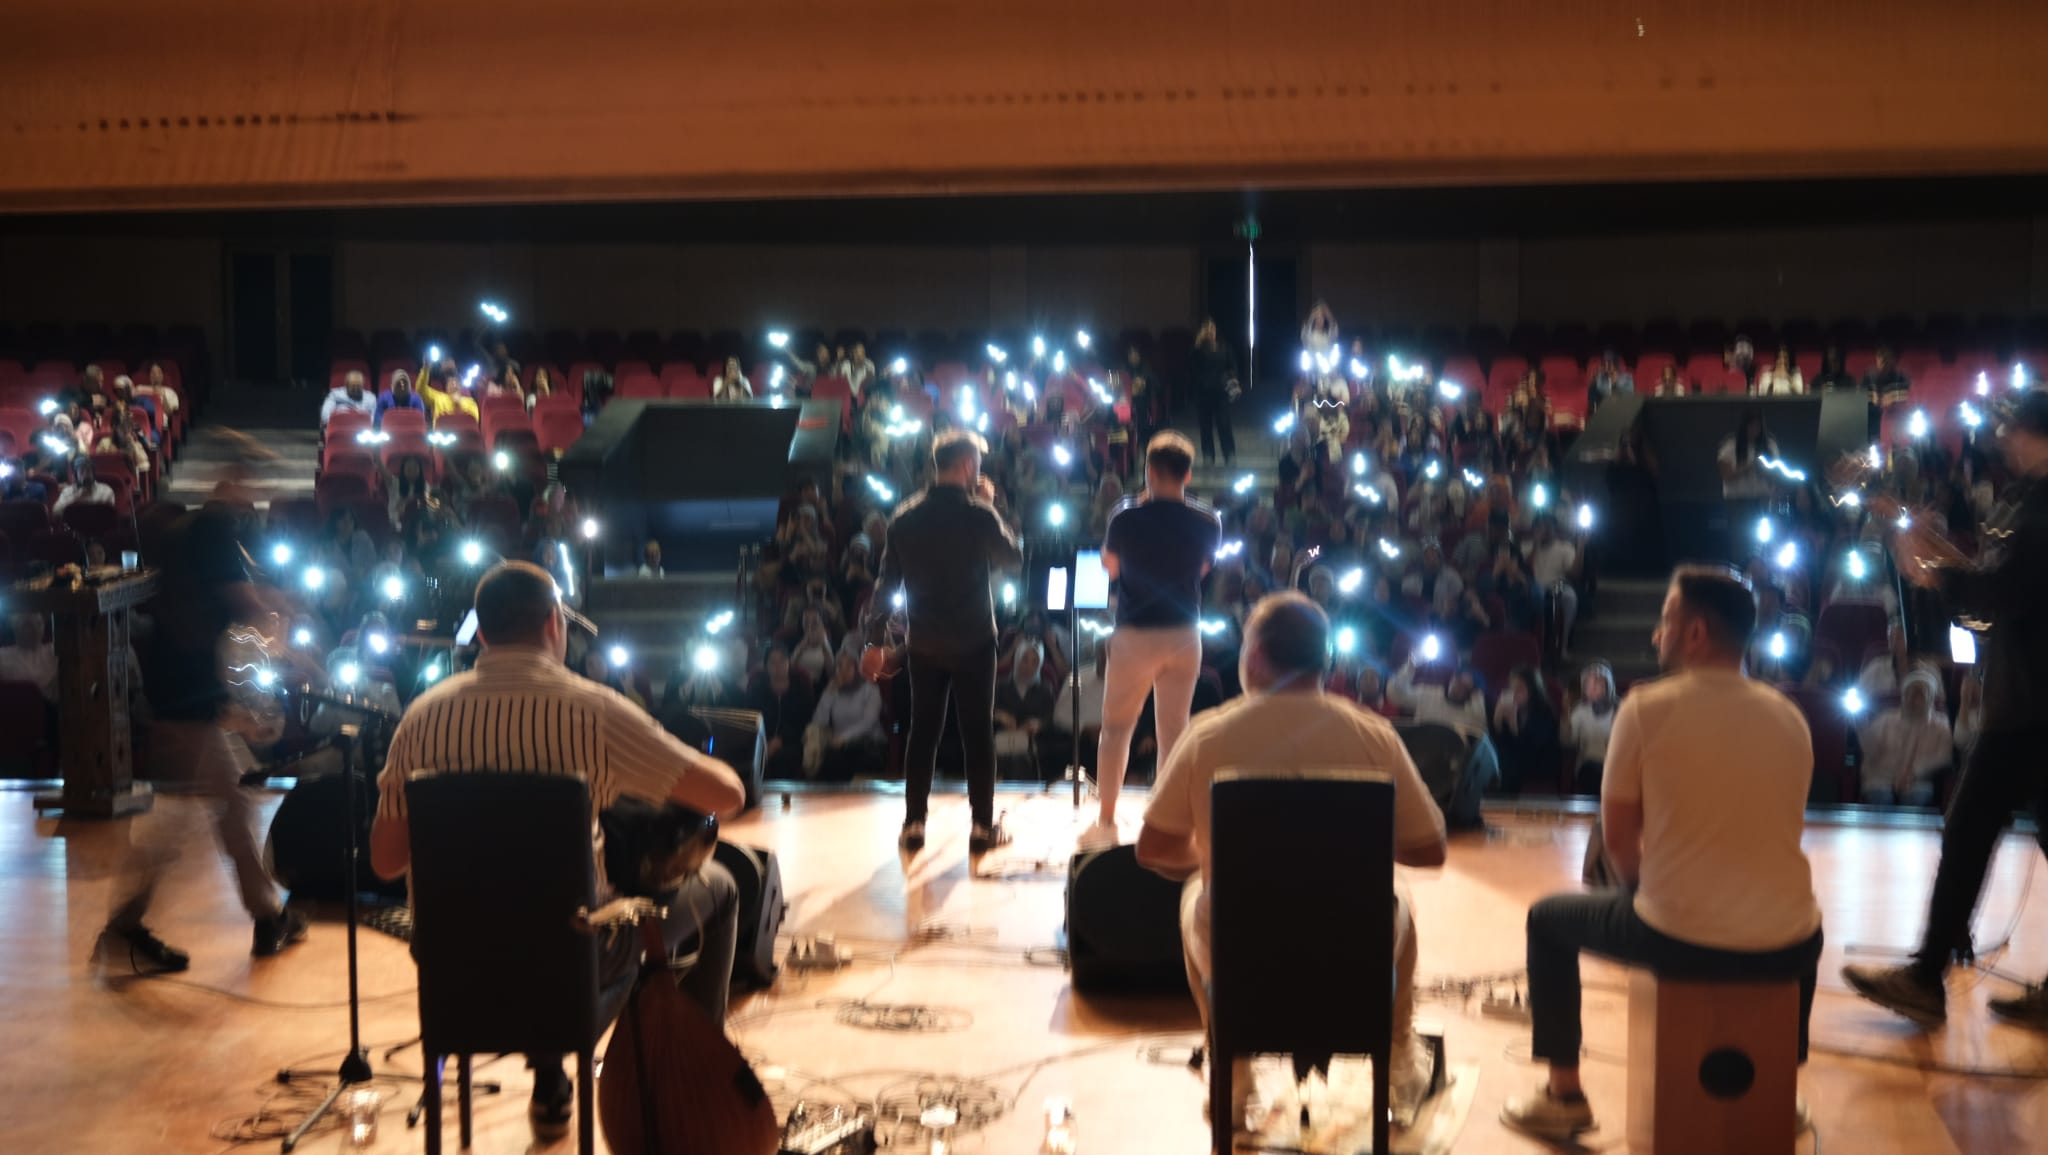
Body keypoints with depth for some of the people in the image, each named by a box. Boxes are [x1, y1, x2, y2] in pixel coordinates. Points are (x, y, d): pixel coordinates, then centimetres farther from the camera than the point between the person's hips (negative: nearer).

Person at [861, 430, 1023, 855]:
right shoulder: (978, 514, -13)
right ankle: (983, 827, 7)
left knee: (922, 731, 11)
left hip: (924, 644, 4)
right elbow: (1013, 557, 3)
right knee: (978, 733, 4)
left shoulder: (904, 517, 0)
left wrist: (876, 641, 7)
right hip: (973, 641, -4)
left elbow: (887, 583, 2)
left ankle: (914, 824, 12)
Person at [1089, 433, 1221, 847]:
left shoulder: (1126, 519, -13)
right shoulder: (1207, 522, -4)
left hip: (1135, 634, -2)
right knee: (1174, 730, 9)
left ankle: (1106, 822, 11)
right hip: (1184, 634, 2)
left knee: (1116, 727, 11)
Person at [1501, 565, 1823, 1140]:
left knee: (1548, 919, 23)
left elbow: (1618, 838, -2)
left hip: (1679, 938, -4)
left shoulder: (1648, 707, -8)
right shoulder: (1791, 717, 6)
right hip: (1784, 946, 4)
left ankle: (1563, 1095, 26)